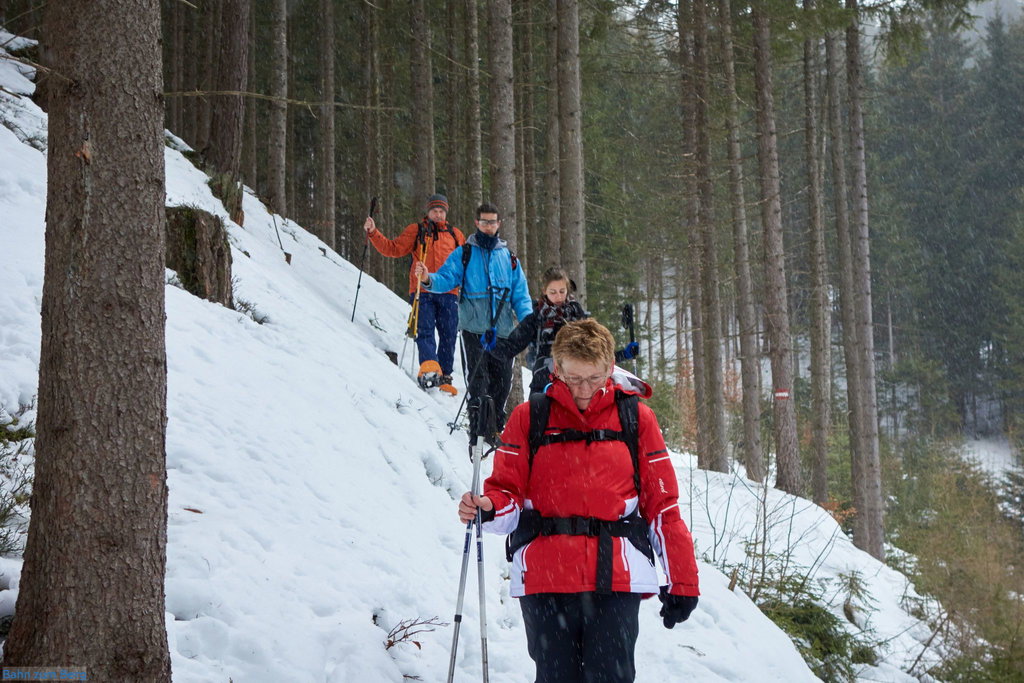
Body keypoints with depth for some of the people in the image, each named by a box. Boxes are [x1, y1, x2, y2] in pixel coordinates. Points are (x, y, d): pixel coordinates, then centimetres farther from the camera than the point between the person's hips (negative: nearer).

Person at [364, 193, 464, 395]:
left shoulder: (455, 234, 19)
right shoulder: (416, 231, 12)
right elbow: (394, 248, 7)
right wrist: (374, 234, -2)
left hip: (448, 293, 3)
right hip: (422, 292, -2)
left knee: (448, 336, 1)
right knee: (425, 332, -16)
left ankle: (444, 378, 7)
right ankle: (429, 367, -34)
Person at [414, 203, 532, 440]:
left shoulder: (508, 257, 16)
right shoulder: (464, 253, 8)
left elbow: (520, 294, 15)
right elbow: (447, 277, -4)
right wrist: (429, 279, -27)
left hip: (502, 330, 3)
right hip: (474, 328, -3)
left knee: (502, 381, 6)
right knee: (478, 379, -12)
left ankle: (495, 427, 23)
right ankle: (479, 429, -12)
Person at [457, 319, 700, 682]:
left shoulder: (635, 417, 7)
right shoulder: (529, 417, 7)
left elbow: (662, 503, 8)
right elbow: (509, 492, 7)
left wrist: (681, 582, 6)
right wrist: (488, 509, -17)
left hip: (616, 581, -1)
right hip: (544, 580, 1)